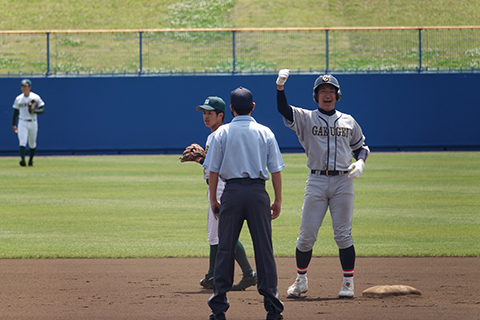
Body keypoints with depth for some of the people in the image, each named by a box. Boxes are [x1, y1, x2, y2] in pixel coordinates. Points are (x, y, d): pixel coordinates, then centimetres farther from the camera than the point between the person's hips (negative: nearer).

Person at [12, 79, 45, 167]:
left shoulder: (36, 98, -4)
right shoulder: (18, 99, 3)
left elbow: (42, 110, -3)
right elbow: (15, 112, 13)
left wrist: (34, 111, -23)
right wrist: (13, 124, 14)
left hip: (33, 123, 0)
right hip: (22, 123, 0)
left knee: (32, 144, 11)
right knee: (22, 142, -17)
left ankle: (31, 160, 30)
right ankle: (23, 160, -30)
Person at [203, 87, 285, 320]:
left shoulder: (222, 133, 2)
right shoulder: (265, 133, 4)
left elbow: (213, 169, 1)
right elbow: (276, 170, 3)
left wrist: (213, 198, 9)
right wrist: (278, 200, 9)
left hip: (232, 192, 0)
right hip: (258, 192, 0)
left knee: (225, 248, 4)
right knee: (264, 248, 2)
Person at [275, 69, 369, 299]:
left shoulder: (348, 121, 13)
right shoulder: (306, 118, 6)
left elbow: (361, 146, 21)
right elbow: (283, 109, -10)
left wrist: (360, 162, 0)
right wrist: (280, 86, -24)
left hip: (343, 181, 1)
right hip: (316, 181, -1)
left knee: (343, 234, -3)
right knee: (307, 234, 0)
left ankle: (348, 283, 2)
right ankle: (301, 280, 15)